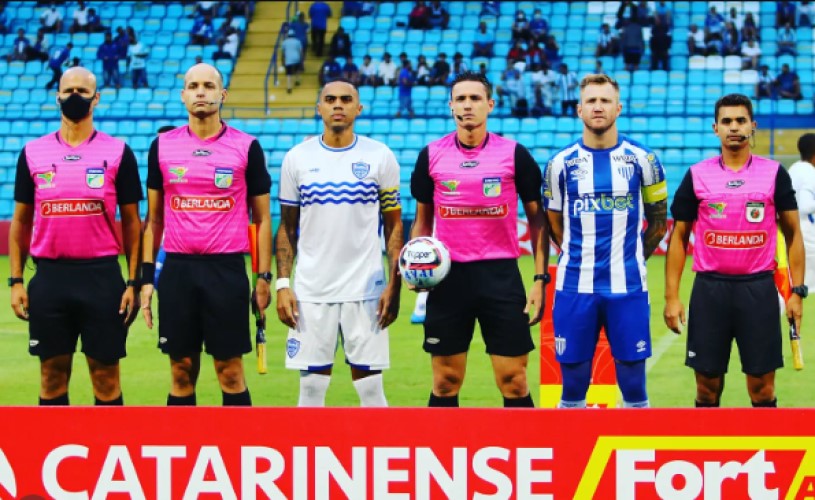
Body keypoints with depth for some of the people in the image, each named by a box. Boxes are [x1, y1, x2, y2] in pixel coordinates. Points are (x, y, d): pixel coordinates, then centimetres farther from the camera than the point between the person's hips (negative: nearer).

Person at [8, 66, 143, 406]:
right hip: (50, 276, 2)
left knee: (106, 377, 2)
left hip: (102, 275, -2)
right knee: (52, 376, 7)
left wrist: (133, 282, -3)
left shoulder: (118, 153, 2)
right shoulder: (33, 153, 7)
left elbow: (131, 221, 4)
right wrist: (15, 281, 4)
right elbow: (20, 221, 11)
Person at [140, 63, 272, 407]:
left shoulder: (246, 147, 1)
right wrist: (146, 275, 6)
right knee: (181, 372, 6)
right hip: (177, 271, 2)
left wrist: (264, 276, -1)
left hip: (227, 270, -2)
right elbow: (154, 217, 13)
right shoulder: (163, 146, 7)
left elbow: (262, 217, 5)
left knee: (230, 372, -1)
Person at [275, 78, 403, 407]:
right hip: (311, 290, 1)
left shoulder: (380, 157, 1)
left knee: (370, 387, -1)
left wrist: (394, 285, -4)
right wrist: (282, 285, -1)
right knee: (311, 387, 2)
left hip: (365, 290, -1)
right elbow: (287, 226, 8)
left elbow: (393, 224, 4)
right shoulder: (297, 158, 5)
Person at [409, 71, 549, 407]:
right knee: (445, 384, 5)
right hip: (448, 277, 1)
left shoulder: (514, 155, 0)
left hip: (502, 275, -1)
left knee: (514, 384, -2)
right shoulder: (431, 155, 5)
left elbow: (537, 218, 5)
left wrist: (540, 278, -3)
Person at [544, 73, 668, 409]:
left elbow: (658, 221, 11)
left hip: (628, 287, 0)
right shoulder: (561, 163, 3)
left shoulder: (641, 159, 1)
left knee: (633, 378, 3)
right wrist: (580, 258, 11)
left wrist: (629, 259, 11)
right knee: (573, 378, 4)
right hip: (575, 287, 1)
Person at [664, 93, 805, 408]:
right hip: (709, 288, 1)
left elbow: (793, 234, 7)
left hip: (759, 288, -1)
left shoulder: (775, 174, 3)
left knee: (762, 390, 0)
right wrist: (671, 296, 1)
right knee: (707, 388, 4)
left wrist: (797, 291, -1)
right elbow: (679, 237, 8)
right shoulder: (697, 176, 4)